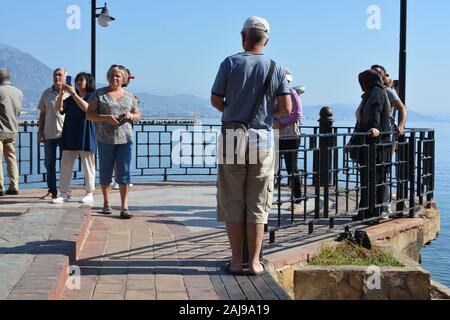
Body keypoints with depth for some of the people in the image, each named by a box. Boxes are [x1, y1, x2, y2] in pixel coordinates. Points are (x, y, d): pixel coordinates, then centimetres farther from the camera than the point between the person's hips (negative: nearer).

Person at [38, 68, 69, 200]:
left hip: (65, 133, -3)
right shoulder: (46, 93, 9)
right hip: (49, 133, 3)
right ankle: (52, 191, 13)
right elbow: (42, 113, 13)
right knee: (49, 163, 6)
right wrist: (41, 131, 8)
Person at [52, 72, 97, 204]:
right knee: (65, 165, 2)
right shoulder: (70, 99, 16)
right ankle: (64, 194, 6)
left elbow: (86, 107, -20)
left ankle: (89, 194, 10)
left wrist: (73, 93, -21)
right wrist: (61, 94, -9)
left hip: (85, 138, -5)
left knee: (88, 166, 2)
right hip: (70, 137, 6)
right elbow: (58, 108, 4)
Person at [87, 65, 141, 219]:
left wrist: (132, 116, -5)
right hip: (105, 138, -1)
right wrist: (106, 118, -17)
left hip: (125, 138, 2)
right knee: (105, 172, 7)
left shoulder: (129, 96, 13)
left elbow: (138, 115, 18)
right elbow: (89, 115, -2)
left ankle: (124, 207, -5)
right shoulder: (99, 94, 3)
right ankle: (106, 203, 23)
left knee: (124, 173, -4)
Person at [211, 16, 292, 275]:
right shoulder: (276, 68, 1)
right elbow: (286, 109, -4)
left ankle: (236, 262, 8)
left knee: (233, 203, 7)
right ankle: (254, 262, 9)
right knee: (258, 205, 7)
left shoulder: (230, 63, -2)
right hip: (263, 139, 1)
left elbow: (216, 101, 2)